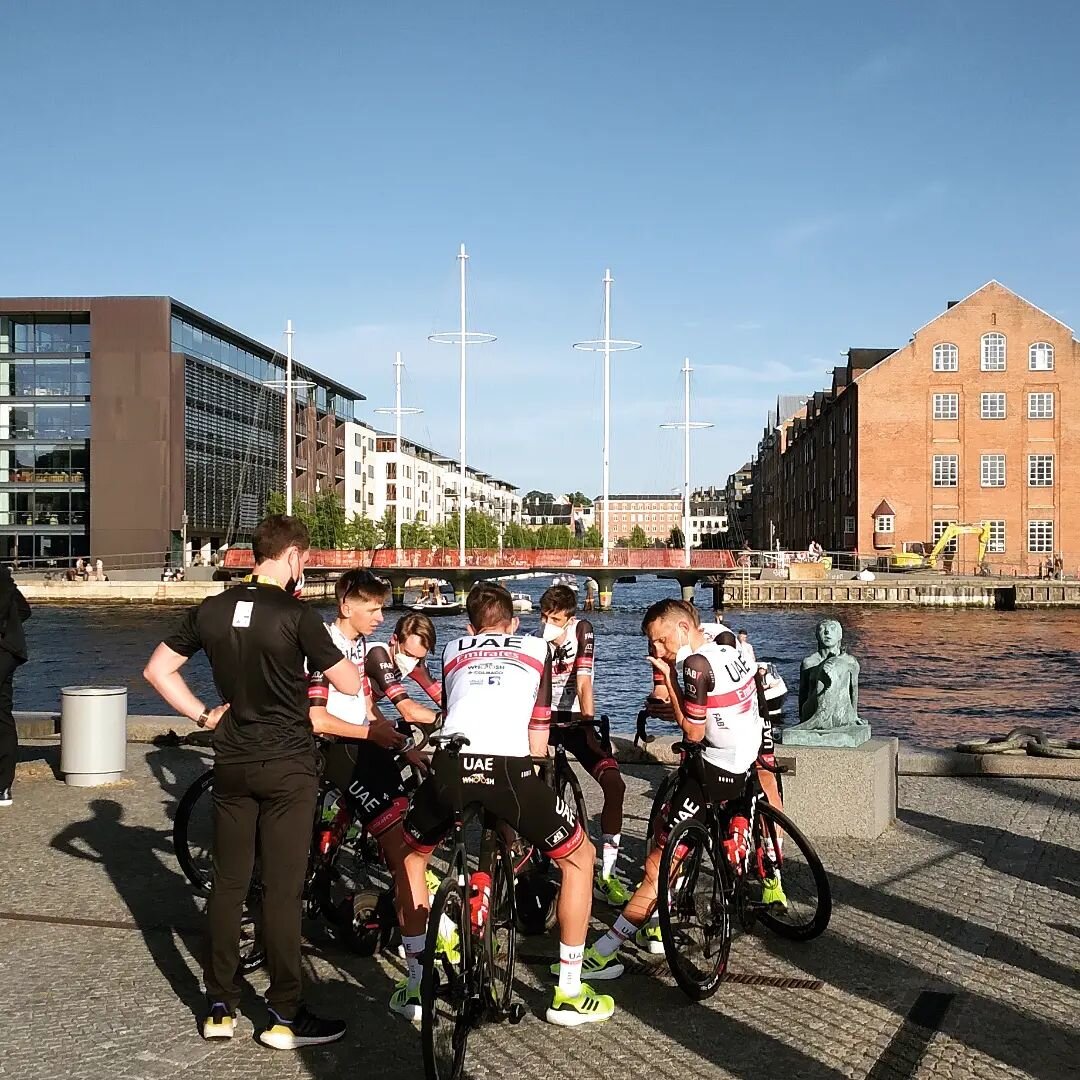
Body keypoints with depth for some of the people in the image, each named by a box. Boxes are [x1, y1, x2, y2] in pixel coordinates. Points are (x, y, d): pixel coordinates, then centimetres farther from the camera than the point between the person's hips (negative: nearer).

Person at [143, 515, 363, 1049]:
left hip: (232, 763, 5)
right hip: (288, 767, -5)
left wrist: (203, 715, 8)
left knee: (227, 883, 11)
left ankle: (219, 1008, 18)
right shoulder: (296, 615, -14)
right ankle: (285, 1015, 7)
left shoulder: (211, 610, 2)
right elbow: (349, 684, -9)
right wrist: (344, 657, 12)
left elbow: (157, 670, 6)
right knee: (282, 888, 0)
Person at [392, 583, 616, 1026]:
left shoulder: (452, 650, 31)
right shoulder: (536, 648, 27)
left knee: (411, 857, 33)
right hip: (510, 768, -2)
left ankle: (416, 986, 31)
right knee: (580, 856, 23)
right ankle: (569, 993, 23)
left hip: (450, 765, 2)